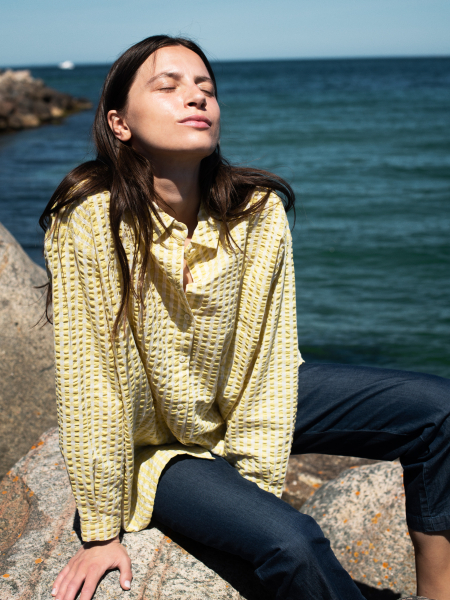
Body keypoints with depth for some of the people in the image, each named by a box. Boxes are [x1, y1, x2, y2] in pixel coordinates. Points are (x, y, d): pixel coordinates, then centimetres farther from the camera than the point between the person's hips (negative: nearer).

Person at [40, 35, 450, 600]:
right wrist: (101, 534, -15)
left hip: (245, 406, 5)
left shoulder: (259, 211, -15)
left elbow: (268, 357, -9)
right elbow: (87, 384, -22)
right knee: (292, 542, -29)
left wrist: (260, 482, -13)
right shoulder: (88, 221, -26)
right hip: (157, 443, -4)